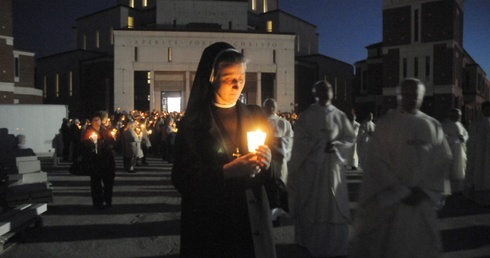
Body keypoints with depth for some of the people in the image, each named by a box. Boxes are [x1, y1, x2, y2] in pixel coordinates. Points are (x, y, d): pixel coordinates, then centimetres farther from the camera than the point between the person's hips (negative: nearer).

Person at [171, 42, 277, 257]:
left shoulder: (256, 115, 5)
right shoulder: (192, 122, -6)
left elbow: (269, 172, 9)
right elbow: (182, 179, -11)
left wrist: (266, 164, -13)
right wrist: (226, 172, -23)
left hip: (253, 221, 3)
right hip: (209, 226, -3)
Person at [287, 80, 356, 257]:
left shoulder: (339, 116, 5)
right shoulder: (306, 115, -1)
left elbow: (351, 138, 9)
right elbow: (300, 140, -5)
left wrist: (335, 145, -9)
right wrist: (320, 145, -16)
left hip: (332, 165, 2)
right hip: (310, 165, -2)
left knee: (333, 205, 3)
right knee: (311, 204, 5)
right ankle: (310, 242, 19)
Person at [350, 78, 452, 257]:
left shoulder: (433, 126, 6)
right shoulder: (386, 123, -4)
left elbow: (443, 161, 5)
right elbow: (378, 161, -9)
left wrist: (425, 191, -6)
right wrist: (401, 192, -13)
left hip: (422, 200, 3)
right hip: (389, 198, -3)